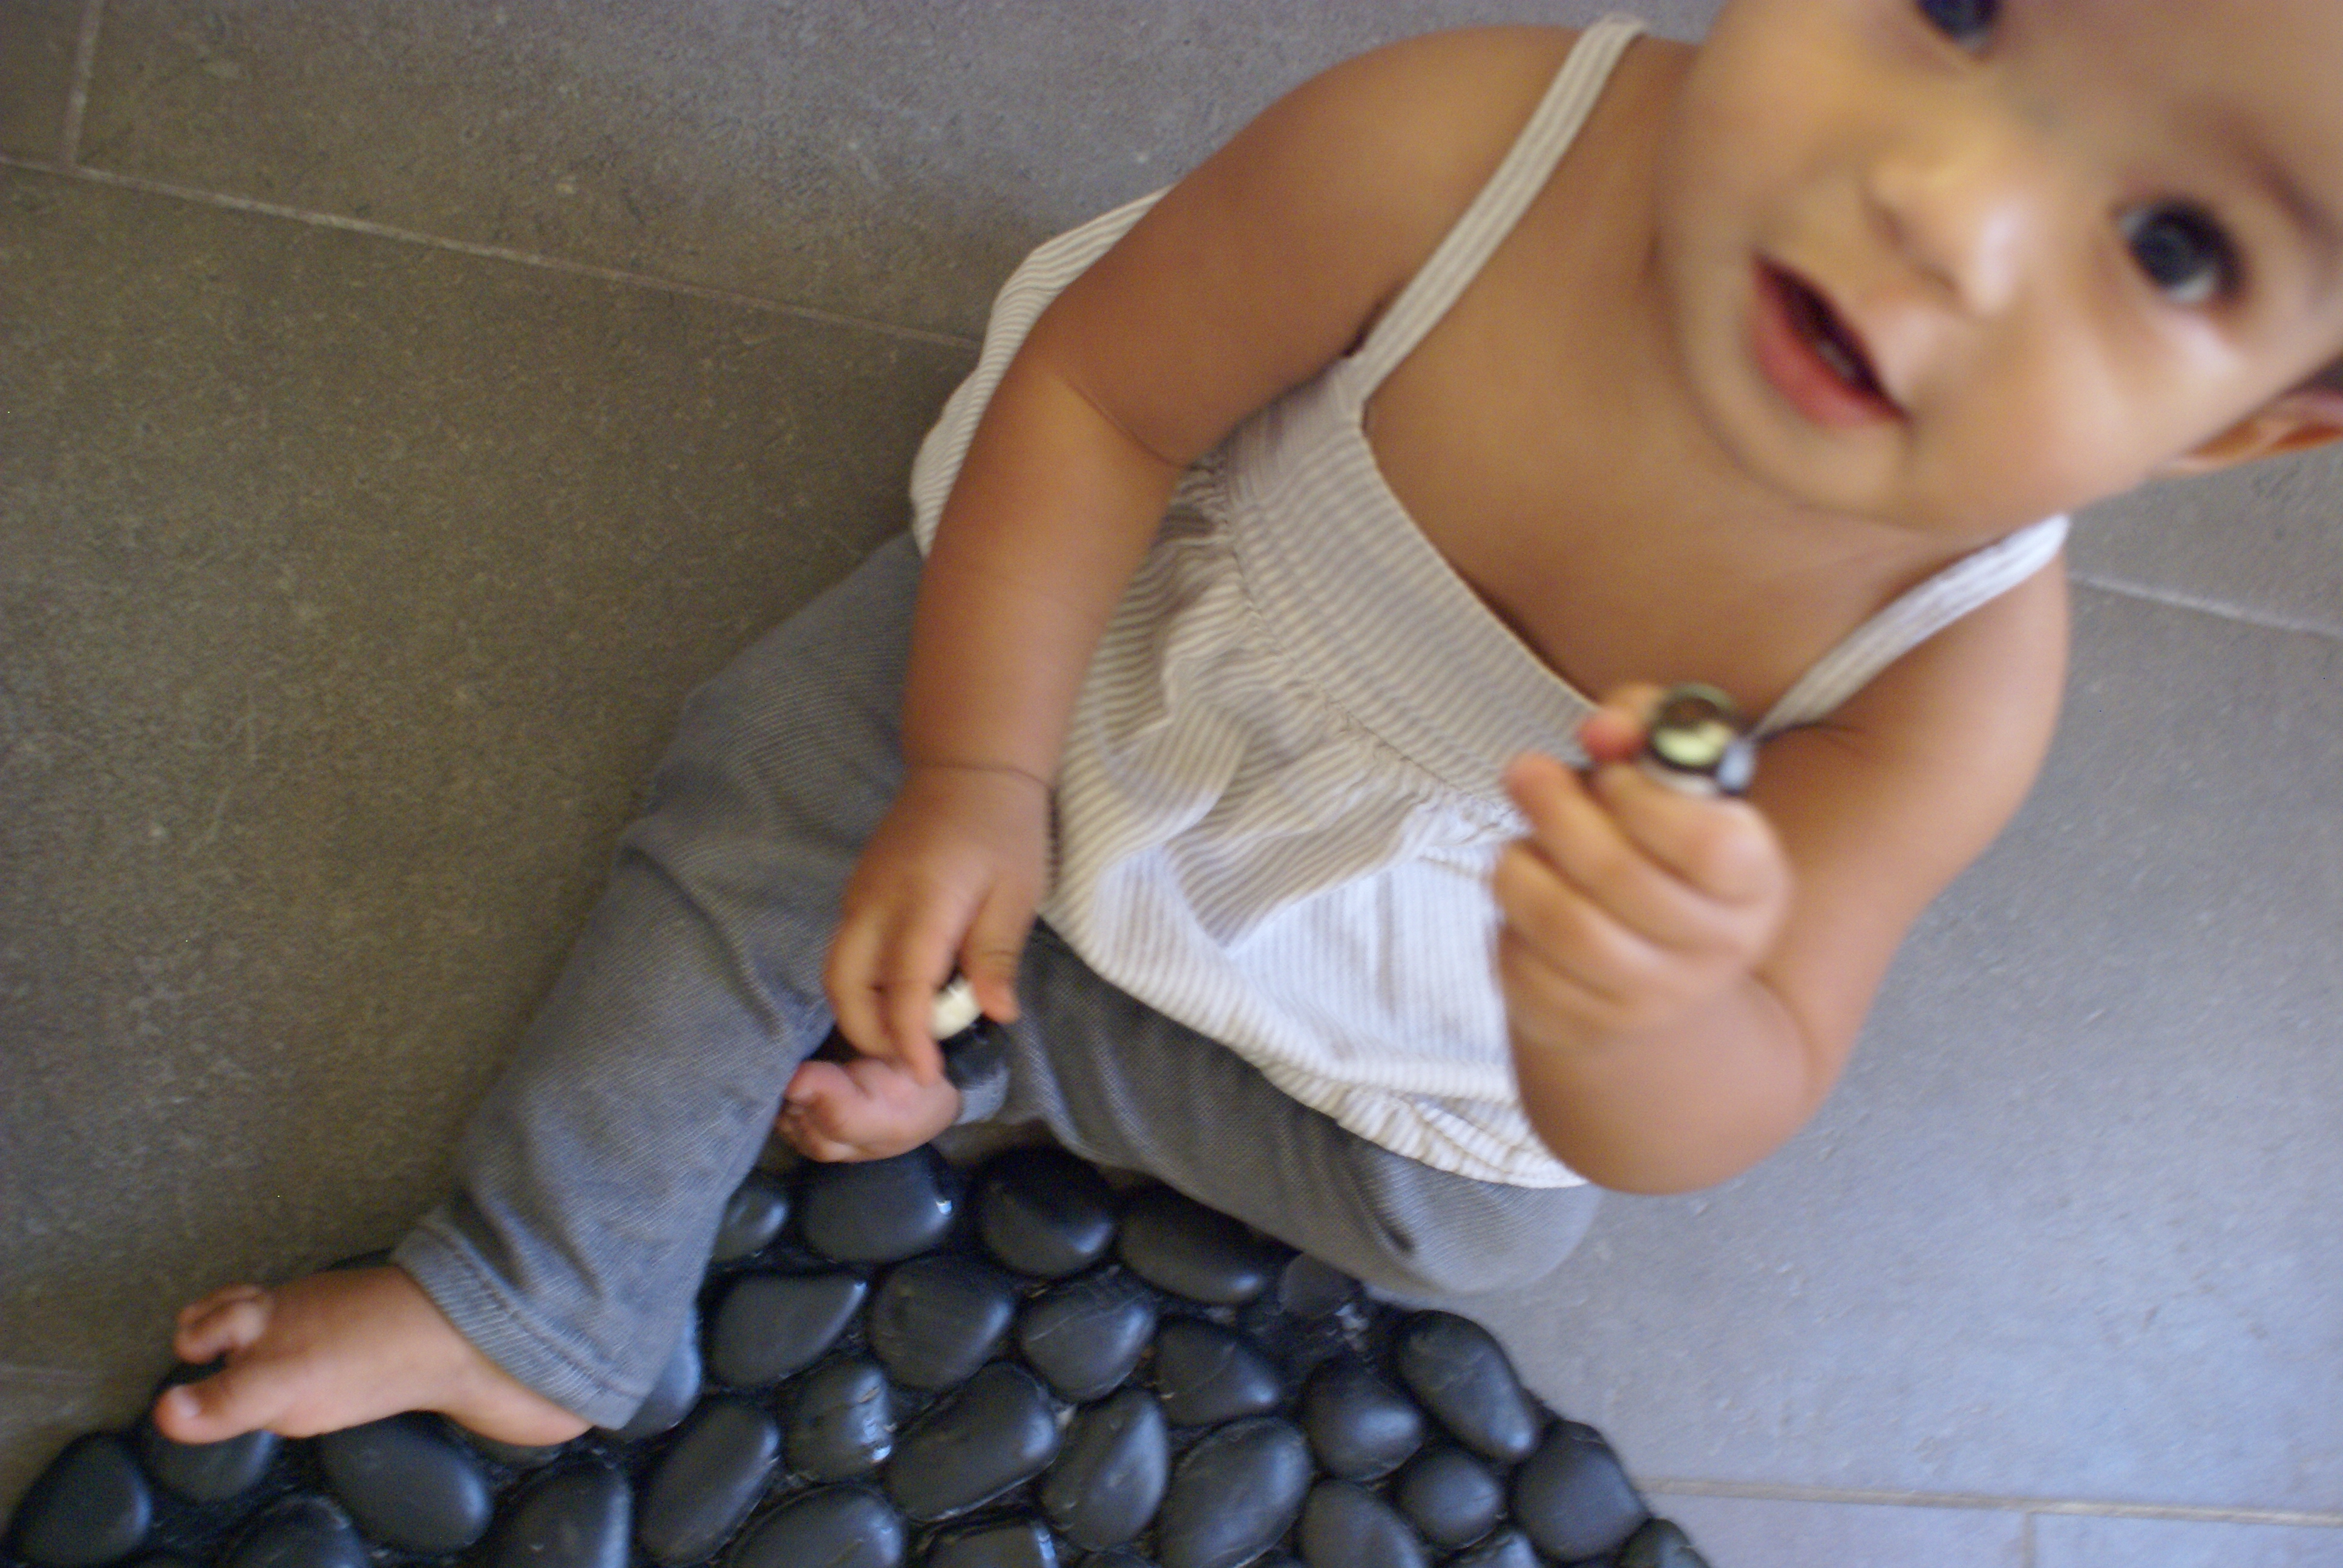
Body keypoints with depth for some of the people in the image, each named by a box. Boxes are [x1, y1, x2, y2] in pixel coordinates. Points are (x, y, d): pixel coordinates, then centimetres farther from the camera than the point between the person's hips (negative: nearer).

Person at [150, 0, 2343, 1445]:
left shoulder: (1957, 674, -35)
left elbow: (1736, 1109, -29)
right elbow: (1096, 392, -24)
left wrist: (1637, 1021, -55)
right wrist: (978, 782, -25)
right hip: (1132, 645, 0)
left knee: (1470, 1213, 0)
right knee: (765, 796, -6)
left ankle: (1004, 1054, 12)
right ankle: (529, 1323, 11)